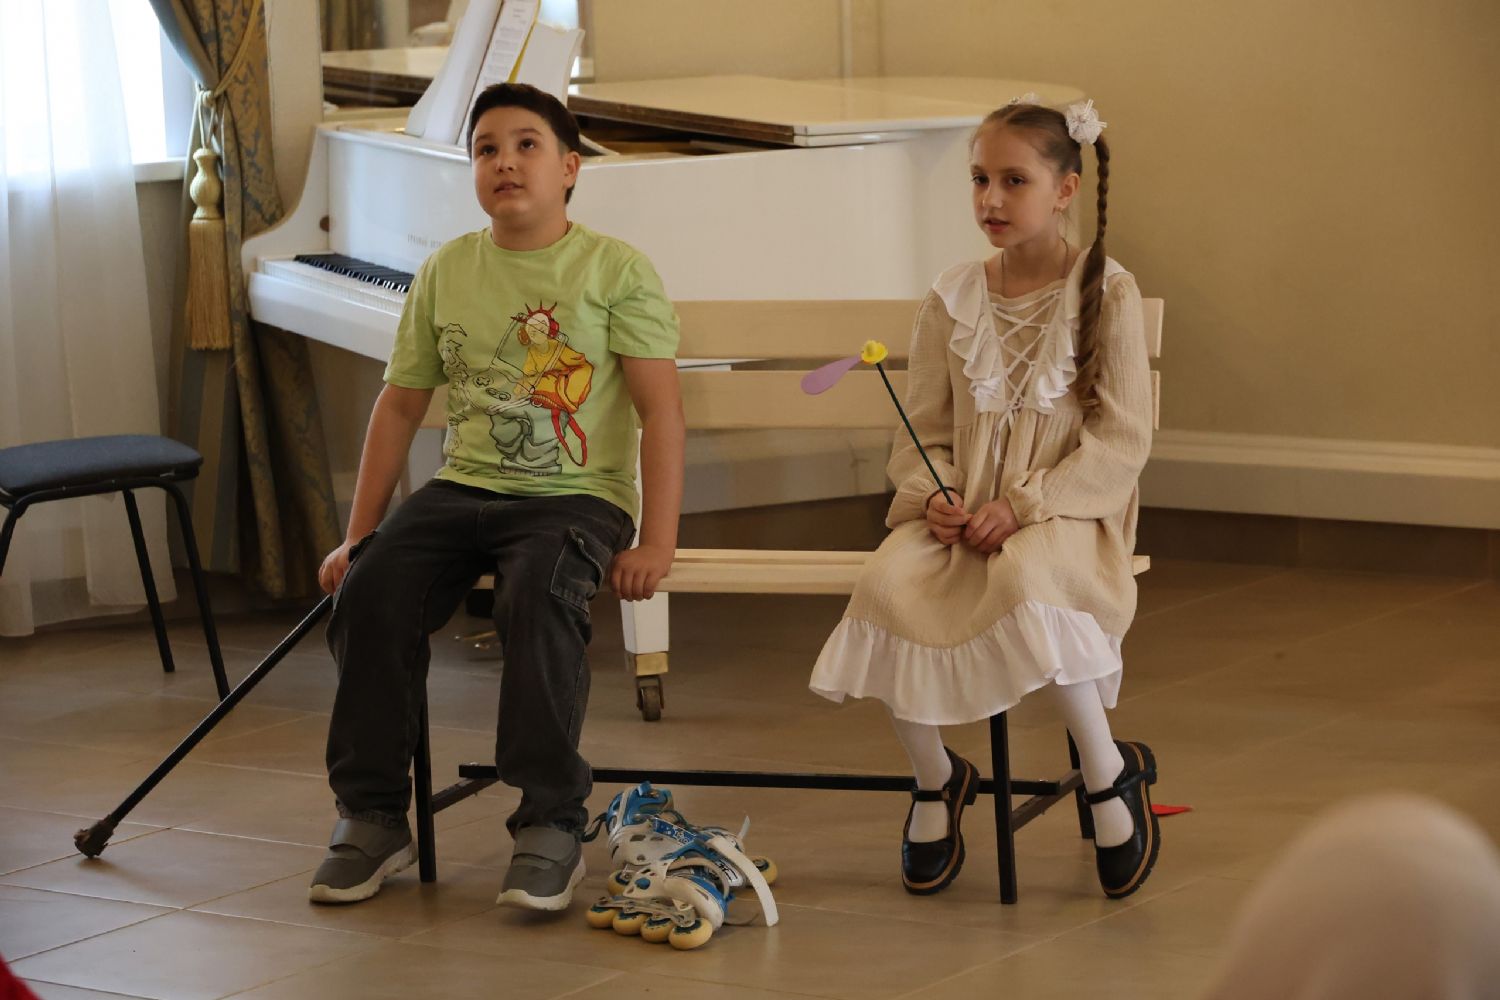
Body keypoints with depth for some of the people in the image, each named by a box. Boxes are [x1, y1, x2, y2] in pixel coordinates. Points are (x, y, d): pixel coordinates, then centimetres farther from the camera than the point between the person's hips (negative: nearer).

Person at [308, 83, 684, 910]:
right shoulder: (444, 274, 11)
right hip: (463, 489, 4)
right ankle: (372, 818, -8)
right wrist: (356, 535, 12)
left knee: (537, 597, -35)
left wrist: (656, 541, -16)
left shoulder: (615, 270, -2)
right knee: (368, 592, -22)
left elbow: (662, 408, -6)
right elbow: (399, 406, 16)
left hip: (576, 496, -4)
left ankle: (549, 826, -24)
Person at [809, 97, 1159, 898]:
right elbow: (922, 434, 12)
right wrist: (933, 497, -11)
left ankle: (1110, 774, -16)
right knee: (888, 585, -28)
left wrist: (1023, 505, -18)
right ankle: (934, 778, -4)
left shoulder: (1107, 293, -1)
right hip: (958, 514, 4)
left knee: (1025, 583, -38)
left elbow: (1121, 443, -7)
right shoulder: (951, 301, 10)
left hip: (1064, 511, -4)